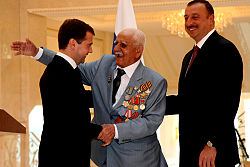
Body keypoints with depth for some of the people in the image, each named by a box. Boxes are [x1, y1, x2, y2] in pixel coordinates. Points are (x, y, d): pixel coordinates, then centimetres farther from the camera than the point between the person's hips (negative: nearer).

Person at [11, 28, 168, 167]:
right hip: (102, 151, 4)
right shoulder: (105, 64, 1)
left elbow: (152, 121, -16)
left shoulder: (156, 82, -13)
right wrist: (37, 52, 6)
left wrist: (116, 130, -26)